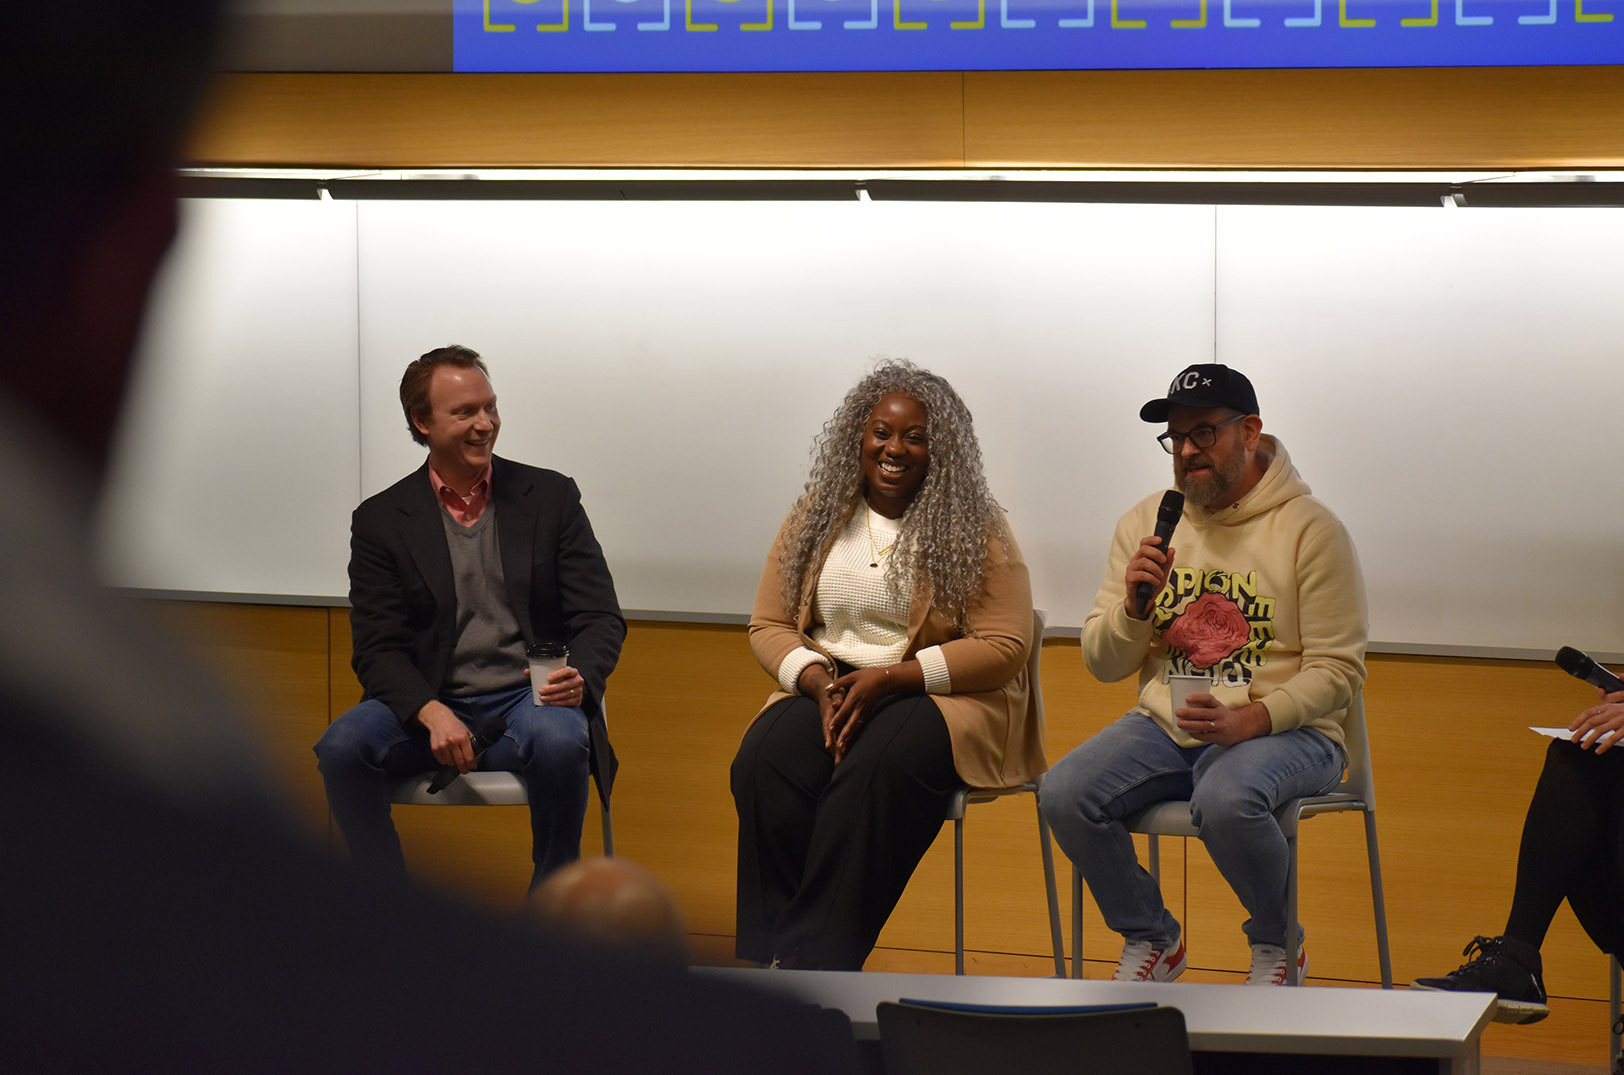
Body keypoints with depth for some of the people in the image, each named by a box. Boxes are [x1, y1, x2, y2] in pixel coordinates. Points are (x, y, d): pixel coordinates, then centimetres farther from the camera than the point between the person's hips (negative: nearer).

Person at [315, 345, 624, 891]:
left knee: (560, 741, -35)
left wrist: (579, 677, -19)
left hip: (528, 701, -1)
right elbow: (378, 650, 0)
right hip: (430, 707, 1)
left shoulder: (550, 497, 8)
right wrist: (432, 714, -21)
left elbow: (600, 618, 5)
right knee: (341, 746, -28)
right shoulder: (381, 520, 7)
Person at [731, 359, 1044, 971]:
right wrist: (818, 681, -11)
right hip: (827, 690, 4)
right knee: (764, 761, -30)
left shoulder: (975, 529, -1)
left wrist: (889, 678, -15)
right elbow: (769, 626, 12)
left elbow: (1004, 646, -7)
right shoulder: (816, 516, 12)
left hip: (946, 696, -4)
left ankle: (813, 961, -36)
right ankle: (770, 955, -31)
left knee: (875, 770, -38)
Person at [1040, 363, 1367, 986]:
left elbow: (1337, 670, -8)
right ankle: (1151, 940, 3)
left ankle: (1277, 946, -6)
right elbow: (1102, 665, 10)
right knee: (1064, 795, -22)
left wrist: (1250, 719, -23)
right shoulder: (1145, 524, 10)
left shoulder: (1310, 528, -4)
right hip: (1164, 726, 5)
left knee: (1226, 800, -37)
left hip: (1284, 729, -4)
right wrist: (1134, 606, -11)